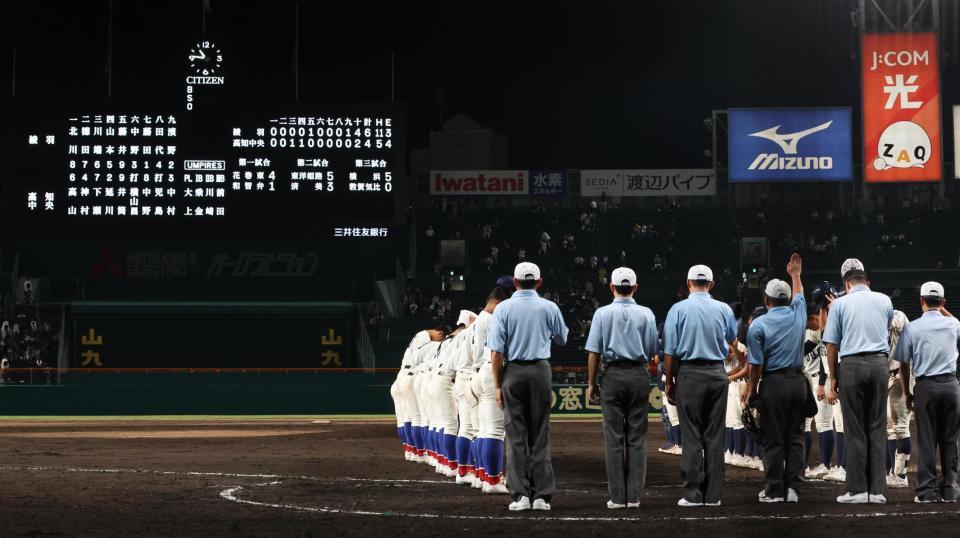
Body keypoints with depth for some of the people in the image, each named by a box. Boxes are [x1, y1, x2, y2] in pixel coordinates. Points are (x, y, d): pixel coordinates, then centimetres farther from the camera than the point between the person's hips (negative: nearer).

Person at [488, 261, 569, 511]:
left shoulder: (503, 308, -3)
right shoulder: (549, 308, 0)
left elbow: (496, 352, -6)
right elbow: (562, 339, 16)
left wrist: (498, 386, 0)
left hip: (512, 372, -1)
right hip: (540, 370, 1)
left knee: (515, 436, 3)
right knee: (540, 435, 5)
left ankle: (520, 494, -1)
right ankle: (542, 495, 1)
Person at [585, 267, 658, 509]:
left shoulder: (603, 313, -1)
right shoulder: (646, 314, 2)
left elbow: (594, 352, -3)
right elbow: (652, 351, 5)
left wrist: (591, 384, 4)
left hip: (613, 374, -1)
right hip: (639, 375, 1)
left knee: (614, 437, 1)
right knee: (637, 437, 4)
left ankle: (617, 496, -1)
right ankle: (634, 496, 2)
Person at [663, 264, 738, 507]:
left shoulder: (679, 309, -4)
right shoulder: (724, 309, 3)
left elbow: (670, 351, -5)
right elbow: (732, 339, 23)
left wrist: (669, 382, 3)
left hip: (689, 373, -2)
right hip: (717, 373, 2)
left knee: (691, 435, 0)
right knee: (715, 435, 6)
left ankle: (692, 494, -3)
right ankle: (712, 494, 6)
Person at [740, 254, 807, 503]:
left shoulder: (758, 325, -7)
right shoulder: (798, 314, 5)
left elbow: (756, 364, -8)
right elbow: (799, 295, 30)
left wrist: (751, 389, 3)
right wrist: (795, 275, 46)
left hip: (774, 382, -4)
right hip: (799, 381, 4)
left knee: (773, 439, 1)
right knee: (795, 437, 8)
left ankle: (774, 490, 3)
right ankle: (793, 488, 6)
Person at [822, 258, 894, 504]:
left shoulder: (840, 304, 1)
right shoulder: (884, 301, 8)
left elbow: (832, 345, -1)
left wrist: (833, 380, 7)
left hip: (851, 366, -2)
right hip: (879, 364, 2)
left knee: (855, 430, 2)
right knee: (877, 428, 6)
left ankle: (857, 489, 1)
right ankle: (877, 489, 4)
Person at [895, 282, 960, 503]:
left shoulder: (912, 327, -3)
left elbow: (904, 364, 1)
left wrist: (907, 393, 10)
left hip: (925, 387, -2)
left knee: (926, 439, 2)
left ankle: (928, 490, 1)